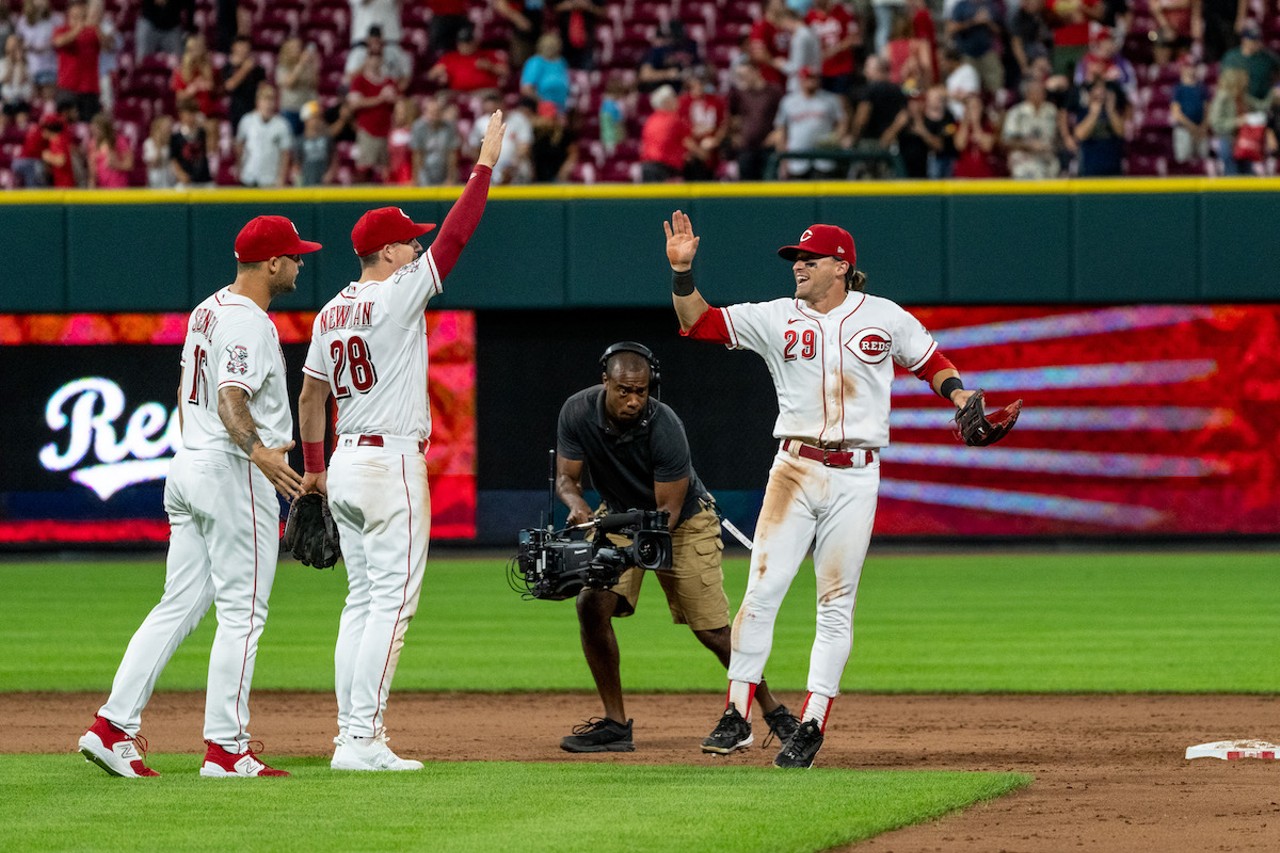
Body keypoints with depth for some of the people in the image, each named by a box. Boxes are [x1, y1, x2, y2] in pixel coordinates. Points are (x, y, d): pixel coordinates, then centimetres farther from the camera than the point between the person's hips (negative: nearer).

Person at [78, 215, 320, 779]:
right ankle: (225, 748, -4)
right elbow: (231, 401, -28)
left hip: (187, 468, 10)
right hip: (233, 477, -10)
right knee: (242, 611, -4)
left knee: (179, 606, 9)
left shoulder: (207, 311, 15)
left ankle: (113, 727, 1)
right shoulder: (250, 323, -15)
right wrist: (259, 451, -43)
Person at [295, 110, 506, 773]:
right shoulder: (396, 297, -12)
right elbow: (456, 235, -13)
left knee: (362, 601, 12)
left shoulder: (331, 313, 11)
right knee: (392, 601, -8)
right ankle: (363, 738, -13)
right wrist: (486, 163, -8)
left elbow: (310, 395, 17)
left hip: (346, 464, 9)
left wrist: (313, 468, 25)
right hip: (391, 463, -9)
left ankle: (352, 736, 11)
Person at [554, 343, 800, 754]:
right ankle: (615, 724, -6)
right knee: (592, 604, -17)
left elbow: (668, 510, -27)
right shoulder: (577, 412, -20)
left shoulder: (664, 427, -31)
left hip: (684, 520, -4)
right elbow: (566, 477, -10)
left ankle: (771, 709, 14)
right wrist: (576, 503, -33)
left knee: (711, 628, -7)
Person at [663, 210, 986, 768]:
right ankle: (737, 717, -3)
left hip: (856, 476, 0)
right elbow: (698, 323, 1)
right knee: (761, 590, -7)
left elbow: (931, 362, 16)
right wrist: (682, 271, -13)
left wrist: (959, 395, -3)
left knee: (836, 604, 1)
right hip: (794, 469, 1)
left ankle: (811, 727, 5)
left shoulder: (885, 318, 4)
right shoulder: (776, 318, 4)